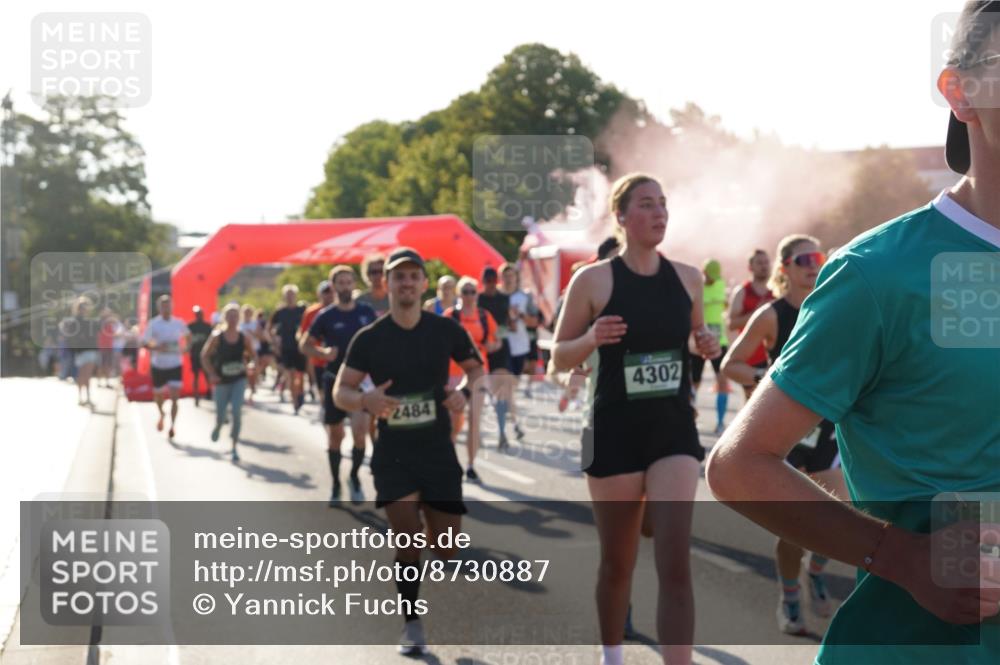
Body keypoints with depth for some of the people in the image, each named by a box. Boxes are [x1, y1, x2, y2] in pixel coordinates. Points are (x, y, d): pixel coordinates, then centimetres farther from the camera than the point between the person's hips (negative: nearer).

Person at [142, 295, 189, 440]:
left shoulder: (179, 323, -2)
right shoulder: (153, 324, -8)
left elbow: (186, 335, 18)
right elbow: (144, 343, -6)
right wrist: (156, 347, -24)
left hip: (175, 365, 0)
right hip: (158, 365, 0)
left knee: (174, 397, -11)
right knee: (158, 396, 15)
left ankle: (172, 426, -3)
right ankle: (161, 415, 46)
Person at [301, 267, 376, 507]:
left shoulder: (367, 313, 1)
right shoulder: (326, 316, -3)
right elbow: (304, 345, 2)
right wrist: (323, 353, -17)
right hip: (334, 380, 0)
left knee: (360, 429, -16)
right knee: (335, 435, 8)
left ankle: (354, 476, 7)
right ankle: (336, 485, 23)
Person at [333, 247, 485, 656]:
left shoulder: (446, 330, -2)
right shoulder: (369, 338, -5)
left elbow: (476, 367, 13)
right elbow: (340, 392, -3)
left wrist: (464, 390, -10)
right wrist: (364, 400, -26)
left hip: (439, 453, 2)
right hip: (392, 455, -2)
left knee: (445, 546, 3)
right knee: (408, 535, -17)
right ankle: (412, 624, 1)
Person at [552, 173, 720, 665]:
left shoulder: (687, 278, 4)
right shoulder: (593, 280, -6)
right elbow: (559, 359, -1)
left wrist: (707, 346, -2)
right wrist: (591, 338, -22)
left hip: (675, 429, 2)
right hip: (616, 432, -2)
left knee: (675, 563, -11)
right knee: (617, 563, 11)